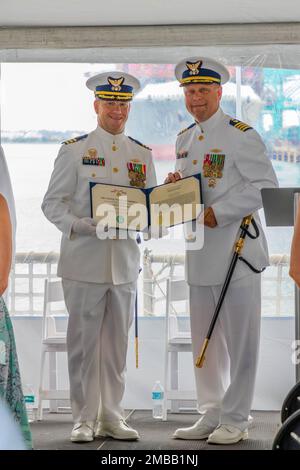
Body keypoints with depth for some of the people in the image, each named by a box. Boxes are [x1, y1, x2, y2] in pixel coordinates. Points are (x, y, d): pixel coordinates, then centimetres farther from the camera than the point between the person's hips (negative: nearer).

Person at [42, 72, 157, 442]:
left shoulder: (142, 154, 12)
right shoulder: (74, 150, 1)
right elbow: (52, 203, -2)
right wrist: (83, 226, -18)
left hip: (125, 262, 4)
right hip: (84, 260, -3)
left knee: (116, 342, 9)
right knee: (83, 341, 0)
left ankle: (111, 417, 18)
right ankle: (84, 419, 10)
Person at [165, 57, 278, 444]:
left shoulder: (241, 135, -7)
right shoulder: (184, 140, 15)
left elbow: (265, 186, -13)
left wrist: (219, 212, -18)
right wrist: (175, 186, 1)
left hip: (235, 248, -7)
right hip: (199, 253, 7)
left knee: (239, 339, -1)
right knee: (204, 339, 11)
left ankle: (234, 420, 6)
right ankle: (210, 415, 21)